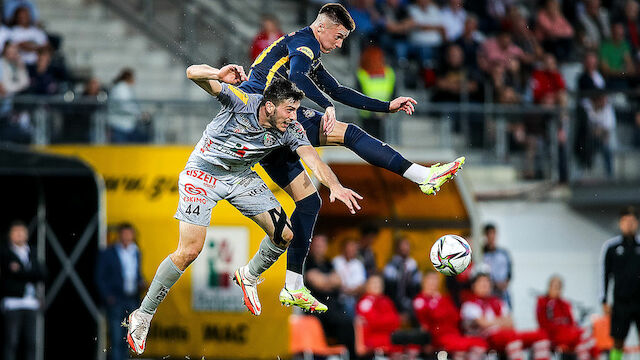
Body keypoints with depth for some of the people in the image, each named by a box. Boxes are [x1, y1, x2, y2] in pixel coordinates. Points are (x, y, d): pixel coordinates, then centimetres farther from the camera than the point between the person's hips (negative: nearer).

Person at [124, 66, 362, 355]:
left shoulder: (291, 130, -16)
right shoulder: (241, 102, -27)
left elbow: (313, 160, -27)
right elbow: (193, 73, -33)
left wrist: (335, 185, -48)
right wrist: (219, 75, -56)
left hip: (241, 177, 5)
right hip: (203, 175, -5)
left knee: (284, 235, -5)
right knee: (189, 252, -15)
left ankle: (250, 276, 28)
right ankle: (143, 315, -1)